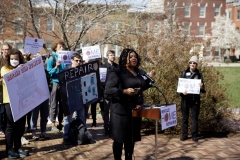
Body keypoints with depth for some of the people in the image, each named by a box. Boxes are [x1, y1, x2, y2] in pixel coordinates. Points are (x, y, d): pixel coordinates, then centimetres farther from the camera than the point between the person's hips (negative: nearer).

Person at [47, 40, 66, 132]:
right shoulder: (51, 59, -4)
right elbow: (49, 72, -9)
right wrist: (56, 67, -23)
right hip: (55, 84, -5)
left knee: (62, 104, 11)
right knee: (54, 105, -1)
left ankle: (60, 123, 20)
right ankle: (53, 125, 4)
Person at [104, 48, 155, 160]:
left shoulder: (140, 72, 11)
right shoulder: (117, 73, -8)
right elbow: (108, 90, -15)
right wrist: (124, 92, -25)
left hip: (135, 111, 6)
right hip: (121, 111, -6)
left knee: (132, 138, 13)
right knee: (119, 139, 3)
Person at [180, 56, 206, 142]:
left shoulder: (199, 74, 6)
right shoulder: (184, 73, 6)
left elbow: (203, 89, 5)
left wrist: (201, 87, -18)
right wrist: (182, 92, -15)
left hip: (195, 98, 0)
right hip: (185, 98, 0)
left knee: (195, 118, 3)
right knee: (185, 117, 5)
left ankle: (194, 135, 9)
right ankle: (184, 135, 13)